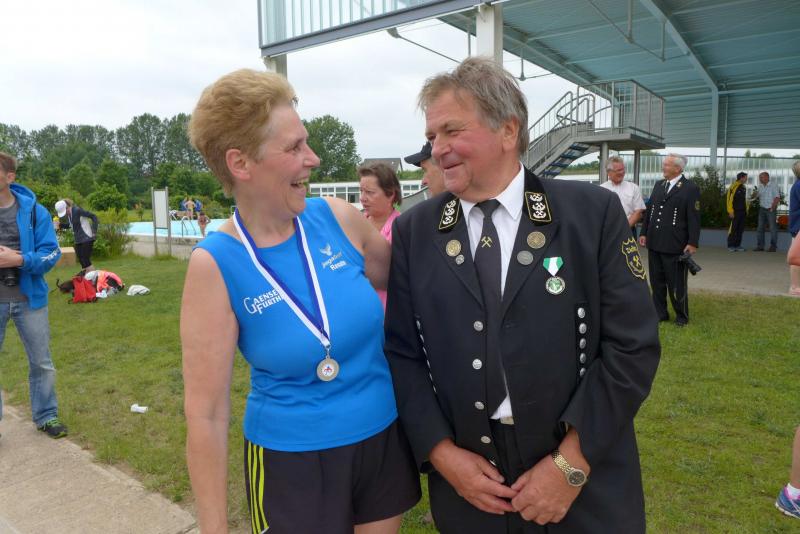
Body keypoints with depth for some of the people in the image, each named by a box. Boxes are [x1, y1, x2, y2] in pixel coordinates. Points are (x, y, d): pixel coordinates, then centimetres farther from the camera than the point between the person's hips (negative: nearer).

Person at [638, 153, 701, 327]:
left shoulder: (690, 188, -6)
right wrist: (644, 233, 11)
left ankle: (682, 316, 19)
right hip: (654, 243, 6)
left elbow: (694, 218, -10)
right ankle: (660, 313, 24)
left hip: (675, 246, -6)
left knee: (677, 284, 4)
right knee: (656, 281, 13)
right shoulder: (658, 185, 12)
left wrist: (692, 243, -13)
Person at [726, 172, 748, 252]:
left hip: (742, 211, 8)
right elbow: (729, 199, -14)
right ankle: (731, 246, 0)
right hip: (735, 212, -8)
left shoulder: (743, 187, 14)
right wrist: (730, 211, -17)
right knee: (733, 229, -5)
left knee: (740, 229, 9)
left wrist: (746, 209, 15)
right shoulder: (734, 186, -11)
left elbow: (745, 199, 21)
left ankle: (737, 245, 15)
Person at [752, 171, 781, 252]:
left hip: (771, 209, -6)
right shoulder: (760, 187, 13)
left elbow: (777, 198, -9)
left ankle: (773, 246, 0)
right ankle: (760, 246, 6)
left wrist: (772, 208, -15)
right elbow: (754, 196, 12)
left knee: (773, 228, -3)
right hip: (762, 209, 6)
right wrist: (754, 193, -11)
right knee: (760, 228, 3)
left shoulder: (773, 186, -4)